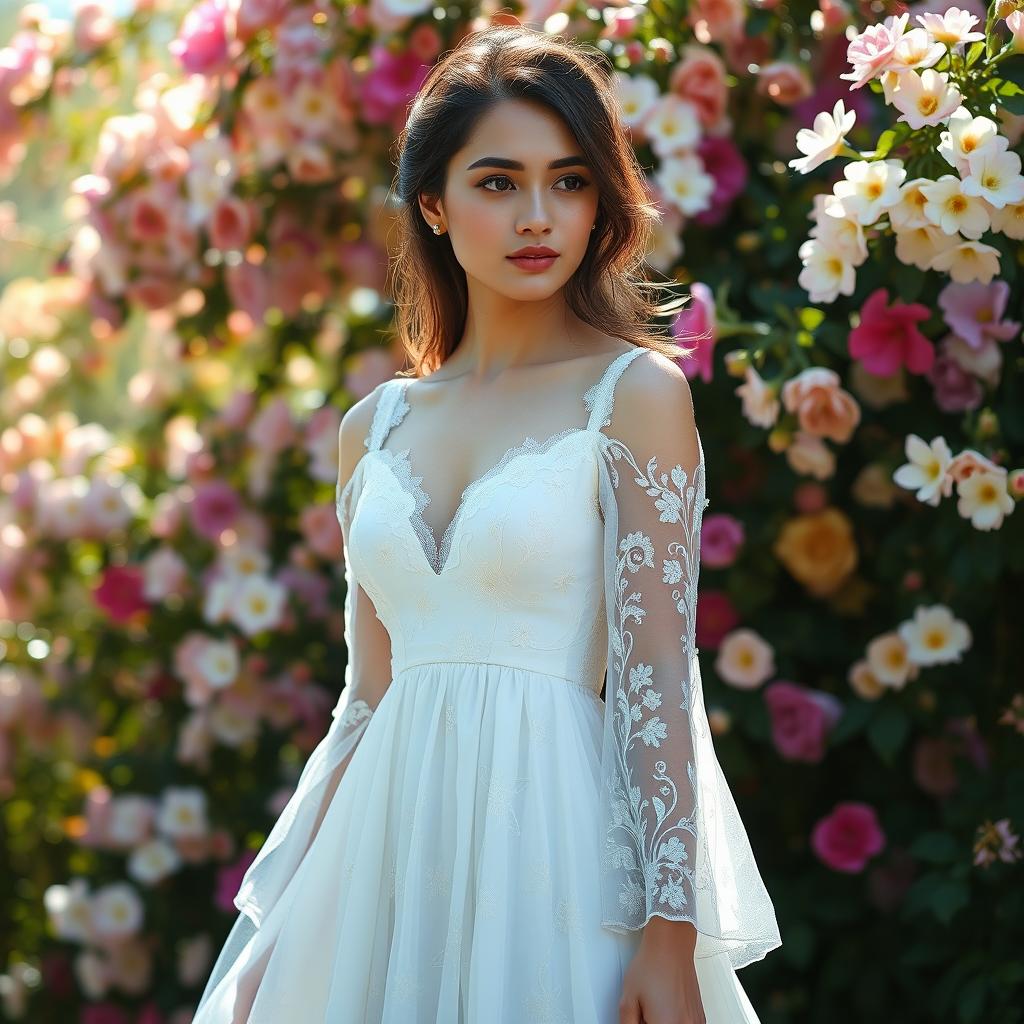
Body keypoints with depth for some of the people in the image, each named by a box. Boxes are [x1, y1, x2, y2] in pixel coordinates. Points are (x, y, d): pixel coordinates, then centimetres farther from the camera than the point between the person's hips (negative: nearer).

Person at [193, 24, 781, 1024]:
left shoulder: (634, 392, -4)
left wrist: (671, 938, -16)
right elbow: (368, 698, 12)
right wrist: (277, 938, 11)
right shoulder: (374, 427, 9)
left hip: (550, 842, -4)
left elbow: (657, 682, -9)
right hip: (392, 845, 4)